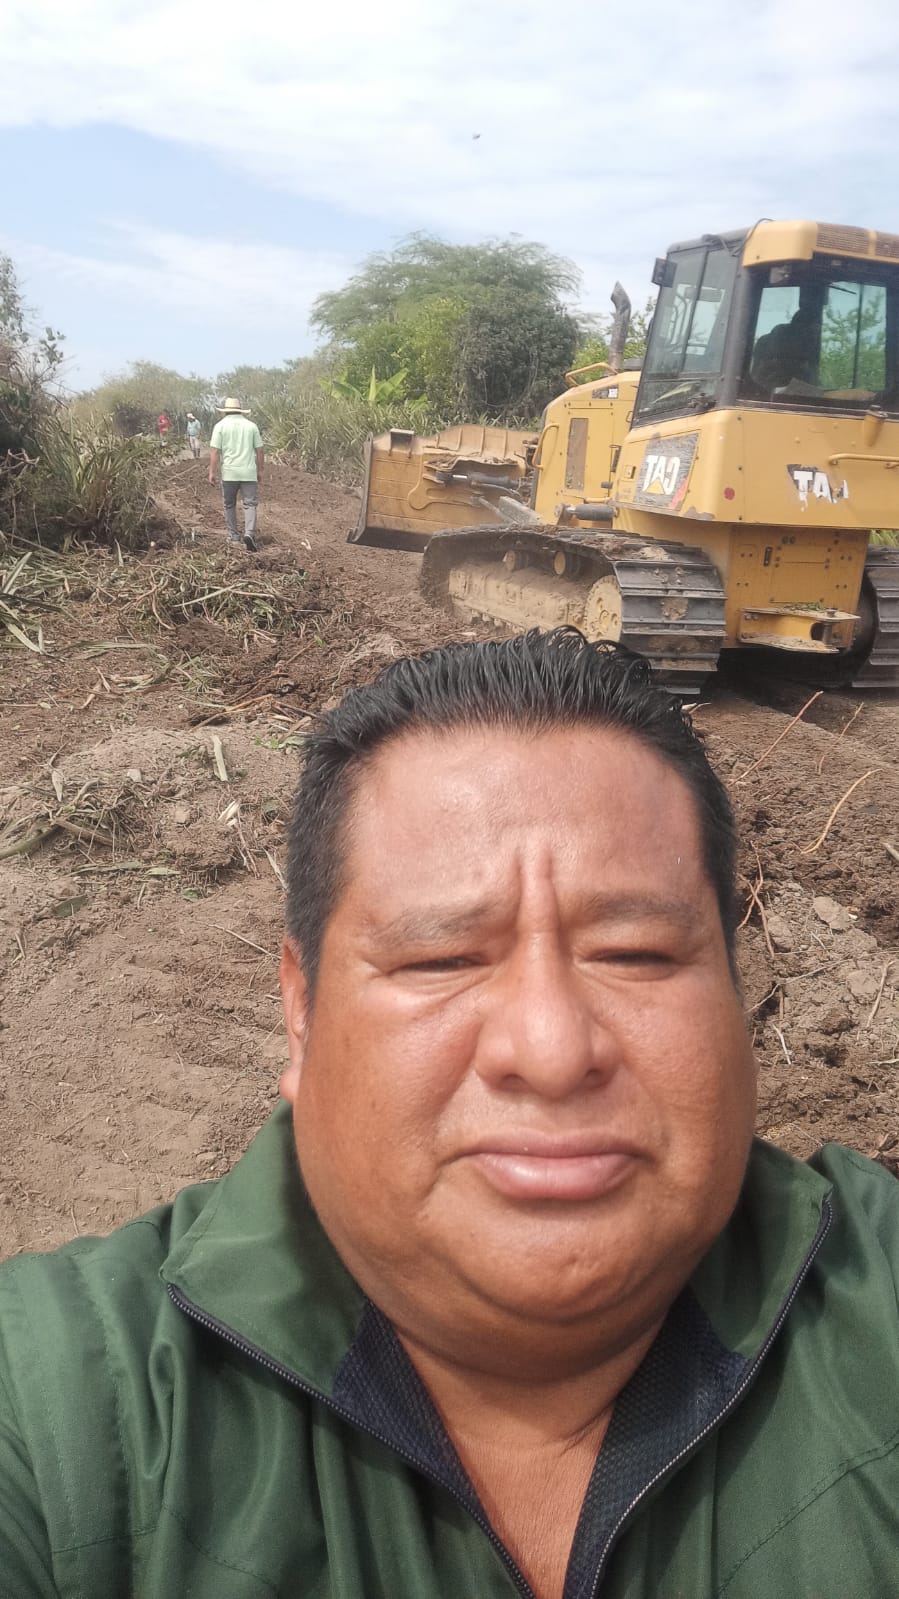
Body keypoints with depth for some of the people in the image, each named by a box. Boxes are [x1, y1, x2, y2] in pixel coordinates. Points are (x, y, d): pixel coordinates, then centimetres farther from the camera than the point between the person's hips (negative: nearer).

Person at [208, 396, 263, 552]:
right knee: (250, 504, 0)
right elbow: (259, 450, 7)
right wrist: (260, 470, 15)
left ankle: (234, 536, 16)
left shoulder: (220, 425, 0)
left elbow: (215, 451, -6)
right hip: (249, 472, 1)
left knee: (229, 505, 13)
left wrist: (212, 472, -2)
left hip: (229, 472, -1)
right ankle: (249, 533, -21)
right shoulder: (251, 425, 6)